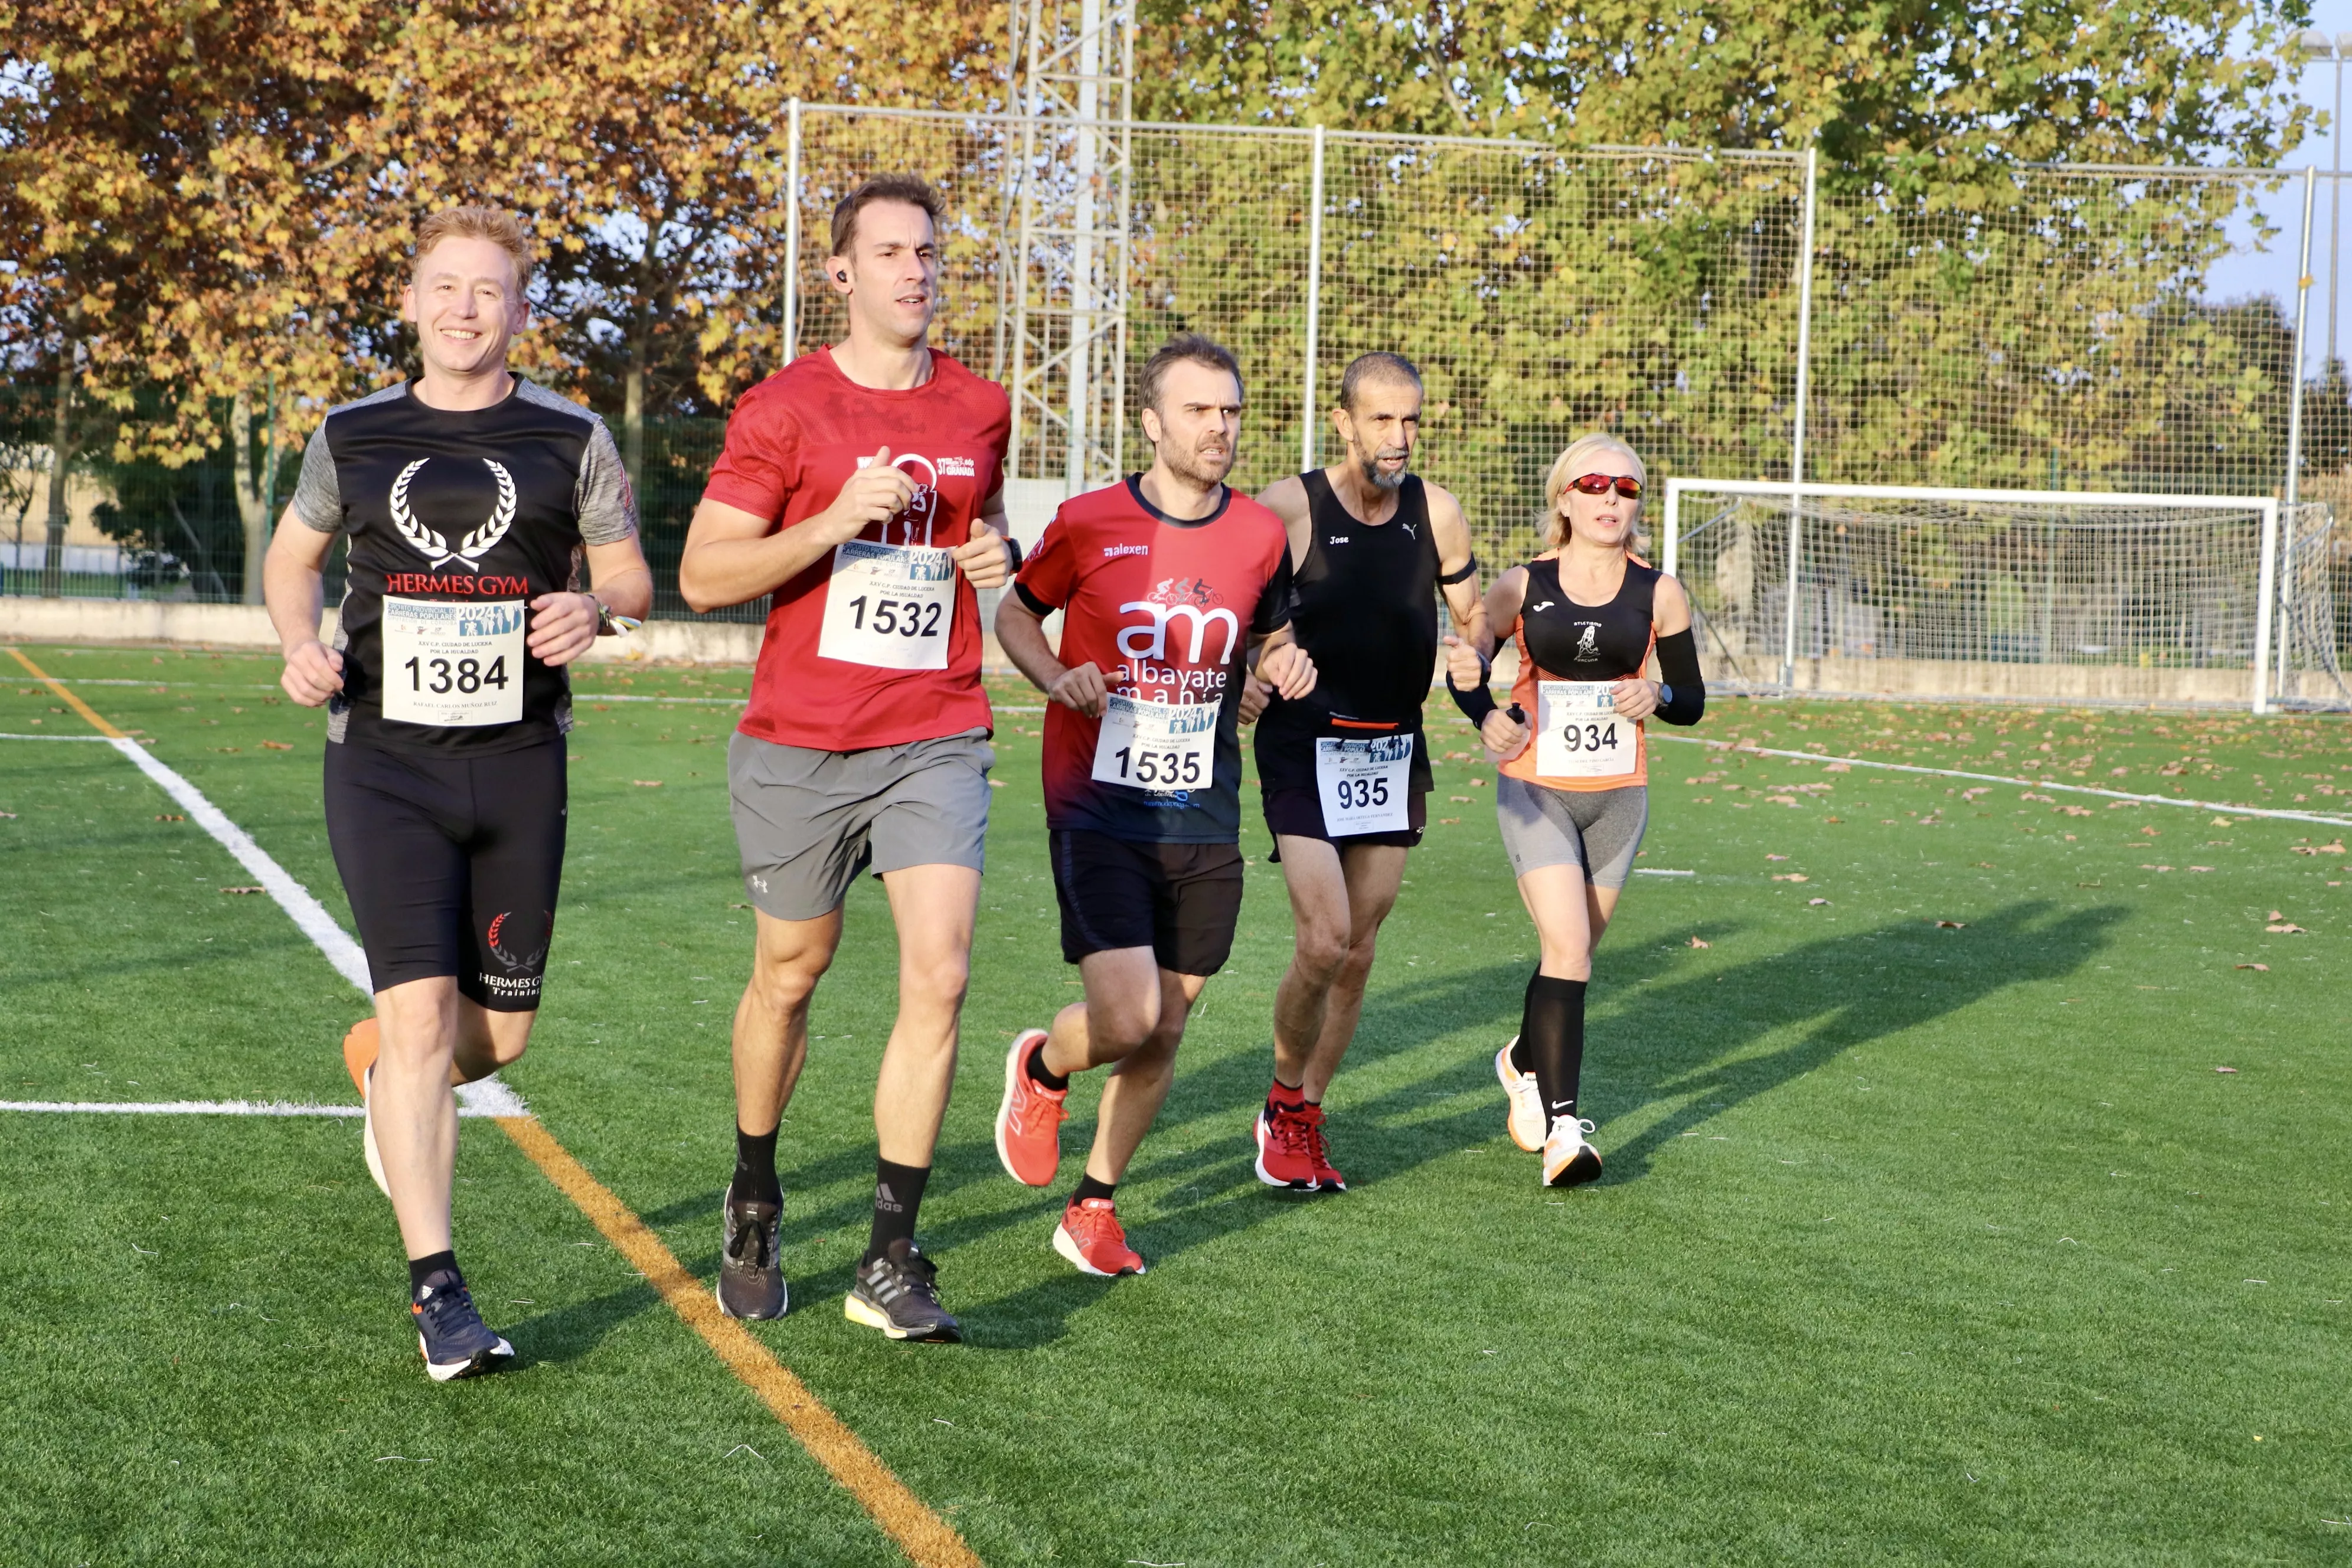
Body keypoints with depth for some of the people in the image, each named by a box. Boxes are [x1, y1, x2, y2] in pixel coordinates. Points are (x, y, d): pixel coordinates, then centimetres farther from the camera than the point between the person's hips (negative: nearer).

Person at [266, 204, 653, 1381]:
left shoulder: (568, 439, 4)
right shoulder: (353, 436, 6)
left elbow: (630, 576, 11)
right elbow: (292, 553, 20)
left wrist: (595, 607, -13)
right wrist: (301, 645, 0)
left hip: (518, 761, 2)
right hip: (385, 760, -1)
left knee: (501, 1033, 8)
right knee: (423, 1013, -14)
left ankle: (378, 1069, 45)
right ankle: (436, 1290, -7)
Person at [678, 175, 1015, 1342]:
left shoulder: (980, 409, 9)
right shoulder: (783, 409, -4)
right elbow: (703, 575, -8)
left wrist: (995, 554, 4)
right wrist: (838, 520, -20)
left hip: (937, 741, 2)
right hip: (799, 745, -2)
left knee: (939, 976, -13)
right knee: (789, 974, 12)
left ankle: (892, 1264, -7)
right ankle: (753, 1205, 37)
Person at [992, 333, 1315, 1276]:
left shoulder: (1262, 536, 3)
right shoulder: (1089, 524, -6)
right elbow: (1016, 610, 9)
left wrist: (1286, 666, -2)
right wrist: (1056, 678, -10)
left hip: (1204, 824, 4)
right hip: (1098, 809, -4)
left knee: (1163, 1035, 7)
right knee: (1125, 1018, -16)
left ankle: (1094, 1211, 26)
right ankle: (1041, 1068, 19)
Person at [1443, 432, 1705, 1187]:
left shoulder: (1659, 595, 2)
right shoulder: (1522, 586, -2)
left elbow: (1692, 701, 8)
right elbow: (1467, 670, 4)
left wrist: (1657, 695, -15)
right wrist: (1485, 712, -18)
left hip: (1618, 795, 3)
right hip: (1536, 789, -3)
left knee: (1574, 950, 12)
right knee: (1568, 947, -16)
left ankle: (1525, 1061, 42)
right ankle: (1563, 1126, -17)